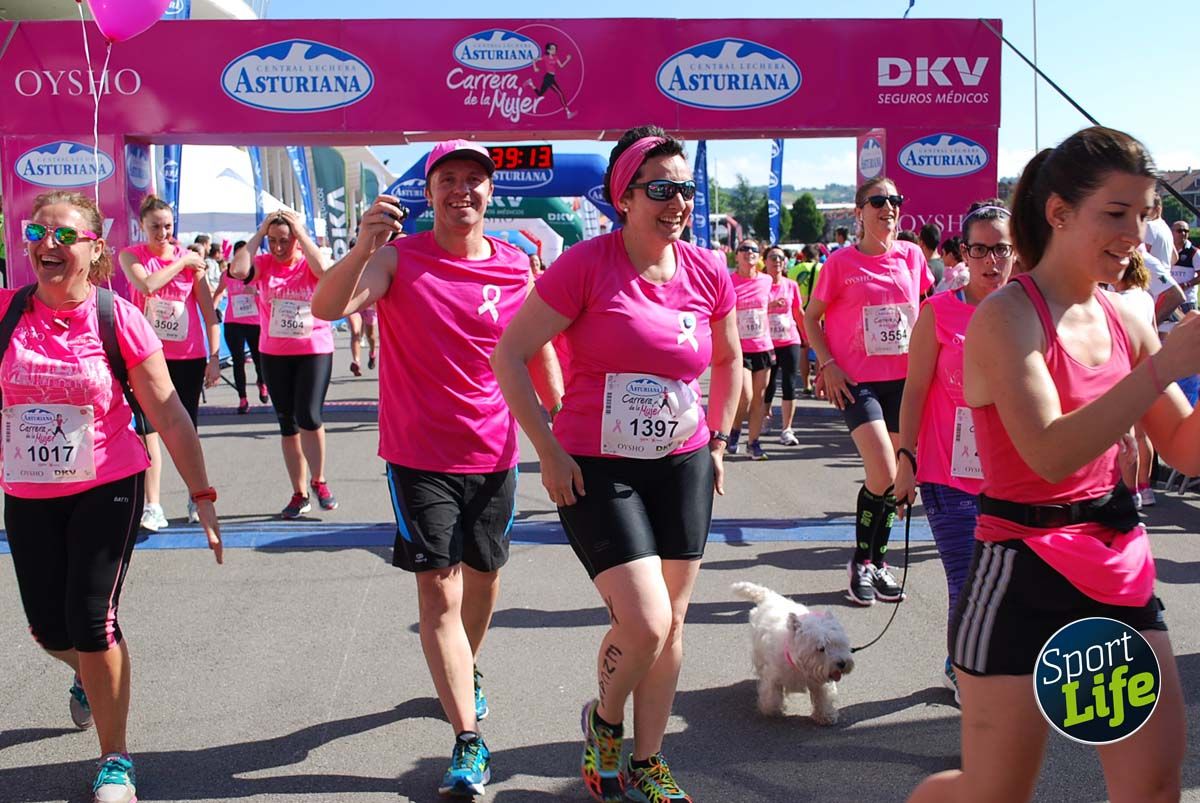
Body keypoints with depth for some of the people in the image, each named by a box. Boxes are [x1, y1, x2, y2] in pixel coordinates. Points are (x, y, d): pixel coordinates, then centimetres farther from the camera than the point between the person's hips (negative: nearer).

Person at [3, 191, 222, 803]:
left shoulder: (118, 318, -11)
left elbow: (169, 414, -7)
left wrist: (203, 495, -7)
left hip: (106, 489, -3)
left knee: (92, 620, -8)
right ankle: (89, 673, 50)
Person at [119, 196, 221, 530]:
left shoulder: (191, 259, 2)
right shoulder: (131, 256, 1)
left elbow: (209, 311, 2)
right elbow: (146, 284, -21)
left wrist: (214, 357, -3)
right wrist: (181, 261, -10)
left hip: (190, 357, 1)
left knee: (187, 428, 9)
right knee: (148, 428, -5)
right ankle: (152, 507, -3)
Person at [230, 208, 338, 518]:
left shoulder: (309, 264, -4)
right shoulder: (264, 264, 1)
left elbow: (323, 268, -26)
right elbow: (238, 270, -18)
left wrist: (299, 229, -17)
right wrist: (259, 233, -10)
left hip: (315, 350, -3)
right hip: (274, 354, 3)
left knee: (309, 416, -15)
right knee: (287, 423, 10)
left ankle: (318, 480, 10)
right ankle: (299, 494, 20)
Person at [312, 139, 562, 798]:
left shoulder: (517, 266, -1)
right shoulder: (399, 258, -9)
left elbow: (539, 354, 9)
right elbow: (326, 307, -24)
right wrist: (362, 250, -42)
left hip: (494, 453, 3)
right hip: (420, 455, -3)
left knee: (484, 576, 19)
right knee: (438, 591, -6)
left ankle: (466, 674, 48)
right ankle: (469, 742, -1)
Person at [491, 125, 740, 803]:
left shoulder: (708, 272, 1)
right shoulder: (586, 265, -13)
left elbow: (730, 358, 20)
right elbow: (509, 354, -10)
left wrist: (718, 441, 13)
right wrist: (550, 452, -12)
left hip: (683, 466, 5)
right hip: (596, 468, -5)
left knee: (671, 622, 11)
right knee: (645, 624, -12)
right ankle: (604, 719, 22)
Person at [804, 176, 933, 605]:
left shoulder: (911, 255, 4)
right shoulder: (841, 262, -4)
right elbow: (812, 316, 3)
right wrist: (827, 364, -7)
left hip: (903, 377, 4)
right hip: (856, 380, -4)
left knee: (896, 476, 9)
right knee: (884, 474, -15)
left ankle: (877, 561, 26)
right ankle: (860, 561, 6)